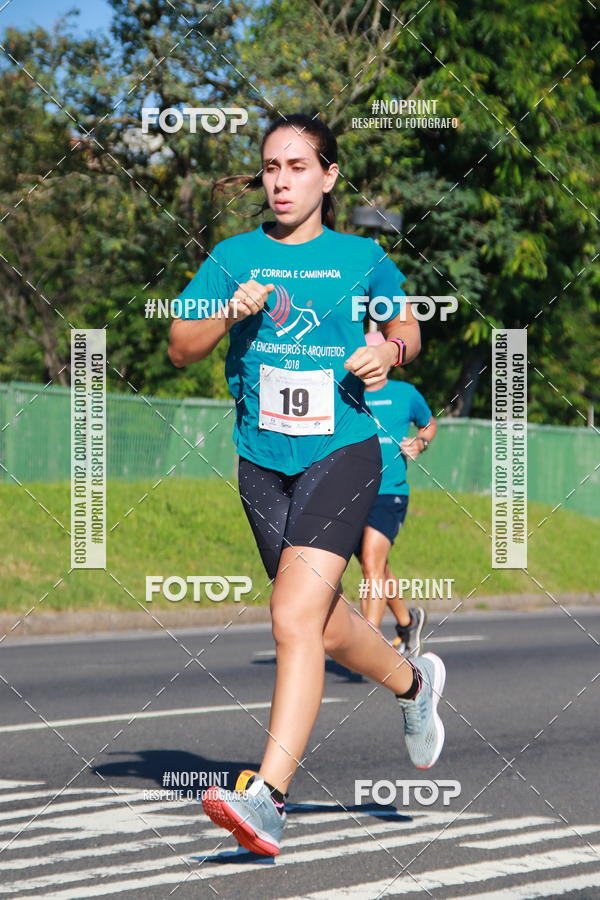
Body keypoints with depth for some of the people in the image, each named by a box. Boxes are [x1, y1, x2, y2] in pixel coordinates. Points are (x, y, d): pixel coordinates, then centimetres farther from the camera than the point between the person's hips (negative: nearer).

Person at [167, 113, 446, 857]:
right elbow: (180, 349, 6)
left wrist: (391, 351, -4)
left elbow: (407, 326, 19)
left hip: (341, 451, -4)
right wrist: (230, 313, -13)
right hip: (263, 459, 4)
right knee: (327, 627, 16)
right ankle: (412, 682, 49)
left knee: (295, 619, -20)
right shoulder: (235, 256, 6)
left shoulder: (361, 257, 3)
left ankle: (268, 797, -24)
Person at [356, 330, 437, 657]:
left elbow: (429, 424, 24)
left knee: (372, 565, -20)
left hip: (389, 492, -3)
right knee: (377, 570, 16)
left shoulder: (405, 394, 6)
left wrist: (420, 442, 3)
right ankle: (407, 621, 41)